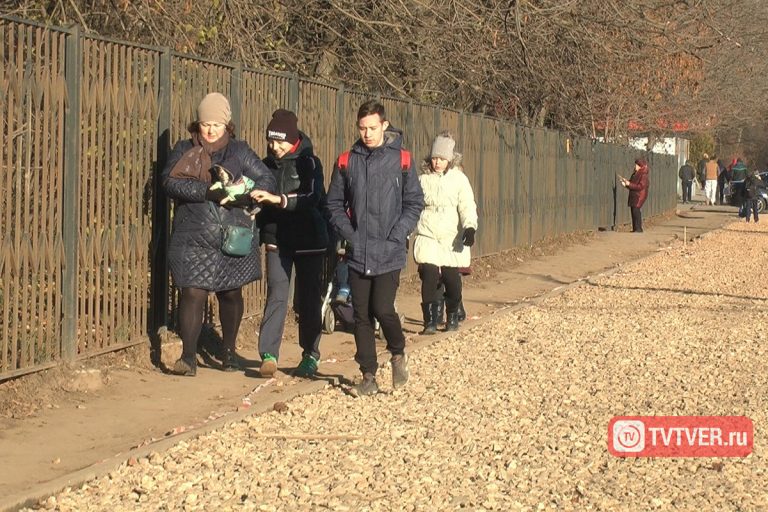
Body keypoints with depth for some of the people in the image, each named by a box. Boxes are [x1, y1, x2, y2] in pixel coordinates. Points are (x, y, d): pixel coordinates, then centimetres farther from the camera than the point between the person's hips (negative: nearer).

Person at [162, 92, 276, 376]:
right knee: (193, 294, -9)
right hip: (194, 238, -1)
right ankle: (188, 356, -3)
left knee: (231, 293, 12)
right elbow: (170, 181, -12)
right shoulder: (184, 150, 4)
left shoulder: (239, 151, 6)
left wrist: (239, 195, -16)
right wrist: (207, 191, -24)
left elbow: (266, 180, 3)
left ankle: (229, 352, 27)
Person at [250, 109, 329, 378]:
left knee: (309, 297, 5)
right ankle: (269, 354, -12)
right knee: (276, 295, -8)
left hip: (308, 241, -3)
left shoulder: (309, 163, -7)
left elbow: (312, 198, -22)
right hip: (277, 240, 3)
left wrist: (279, 199, -33)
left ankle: (311, 355, 15)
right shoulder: (267, 164, 6)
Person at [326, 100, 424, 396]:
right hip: (358, 254, 3)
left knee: (383, 309, -12)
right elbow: (335, 203, 11)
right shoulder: (346, 161, 5)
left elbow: (415, 202, 2)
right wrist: (348, 233, -2)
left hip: (390, 252, -3)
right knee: (361, 315, 4)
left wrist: (397, 234, -8)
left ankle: (398, 353, 17)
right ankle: (368, 375, 15)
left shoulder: (401, 159, -1)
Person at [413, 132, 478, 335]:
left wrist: (470, 227, -26)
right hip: (427, 238, 1)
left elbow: (467, 205, -9)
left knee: (452, 280, 3)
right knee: (429, 279, -11)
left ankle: (452, 318, 24)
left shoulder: (459, 179, 0)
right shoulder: (423, 179, 6)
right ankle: (430, 321, -6)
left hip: (452, 239, -1)